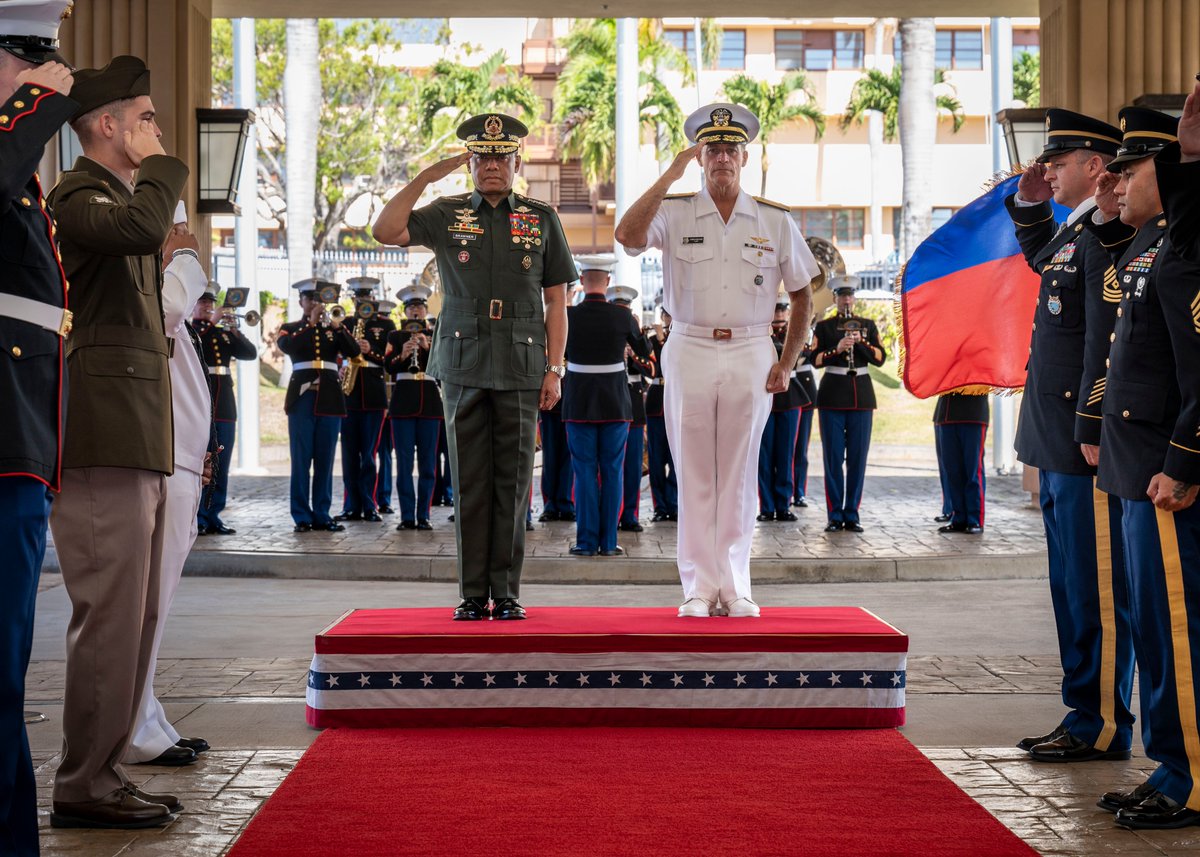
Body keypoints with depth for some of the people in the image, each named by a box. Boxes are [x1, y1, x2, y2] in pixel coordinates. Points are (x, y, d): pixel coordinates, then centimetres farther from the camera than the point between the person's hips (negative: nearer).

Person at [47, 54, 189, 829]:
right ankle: (84, 787, -2)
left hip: (137, 442, 10)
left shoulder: (118, 194, 24)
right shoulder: (77, 194, -6)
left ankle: (104, 773, 18)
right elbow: (139, 225, -29)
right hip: (103, 437, -10)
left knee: (134, 617, 12)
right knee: (110, 615, -9)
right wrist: (163, 166, -13)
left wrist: (158, 261, 17)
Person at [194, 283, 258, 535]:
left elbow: (250, 353, 7)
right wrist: (211, 323, -18)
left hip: (224, 403, 5)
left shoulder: (223, 333, 19)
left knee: (221, 465, 6)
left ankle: (213, 516, 11)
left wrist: (234, 331, -8)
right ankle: (196, 519, -4)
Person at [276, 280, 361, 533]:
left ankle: (322, 514, 9)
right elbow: (286, 346, -14)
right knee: (301, 459, -3)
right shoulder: (290, 328, 8)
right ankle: (302, 517, 0)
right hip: (302, 398, -2)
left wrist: (336, 326, -14)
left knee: (325, 460, 4)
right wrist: (311, 323, -16)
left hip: (330, 398, 2)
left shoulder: (335, 328, 14)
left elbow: (354, 351, -2)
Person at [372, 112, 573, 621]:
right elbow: (386, 231, -7)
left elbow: (556, 301, 7)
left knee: (513, 481, 1)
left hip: (521, 367, 0)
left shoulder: (541, 219, 9)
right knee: (469, 482, 2)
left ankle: (507, 592, 8)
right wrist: (427, 176, -3)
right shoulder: (446, 215, 9)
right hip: (463, 364, 0)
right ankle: (472, 593, 7)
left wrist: (555, 369, 0)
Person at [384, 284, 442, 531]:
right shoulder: (395, 336, 11)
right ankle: (407, 517, 0)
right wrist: (402, 356, -20)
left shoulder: (437, 335, 12)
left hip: (430, 402, 0)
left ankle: (423, 516, 4)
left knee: (427, 463, 0)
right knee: (404, 462, -2)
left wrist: (428, 347, -17)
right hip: (403, 402, 0)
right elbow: (388, 367, -2)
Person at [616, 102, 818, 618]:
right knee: (693, 474, 2)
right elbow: (627, 236, -18)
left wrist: (787, 363, 3)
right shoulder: (675, 212, 3)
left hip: (750, 355, 1)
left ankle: (734, 588, 11)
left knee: (739, 474, 4)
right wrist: (670, 176, -16)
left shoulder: (775, 221, 7)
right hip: (690, 352, -1)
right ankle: (699, 587, 8)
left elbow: (802, 294, 12)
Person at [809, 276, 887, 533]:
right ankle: (835, 516, 2)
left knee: (858, 456, 1)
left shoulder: (867, 325, 12)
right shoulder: (824, 327, 7)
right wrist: (837, 349, -19)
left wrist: (861, 342, -12)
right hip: (832, 396, -2)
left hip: (861, 395, 2)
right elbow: (815, 360, -3)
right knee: (833, 456, -3)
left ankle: (852, 515, 7)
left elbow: (881, 358, 3)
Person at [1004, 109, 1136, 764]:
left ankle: (1104, 727, 4)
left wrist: (1093, 430, -22)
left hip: (1088, 444, -11)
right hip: (1060, 445, 11)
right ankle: (1084, 715, 23)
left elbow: (1108, 338, -21)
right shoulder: (1075, 232, 16)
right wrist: (1027, 203, 23)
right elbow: (1040, 257, 40)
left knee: (1096, 589, -4)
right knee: (1072, 586, 15)